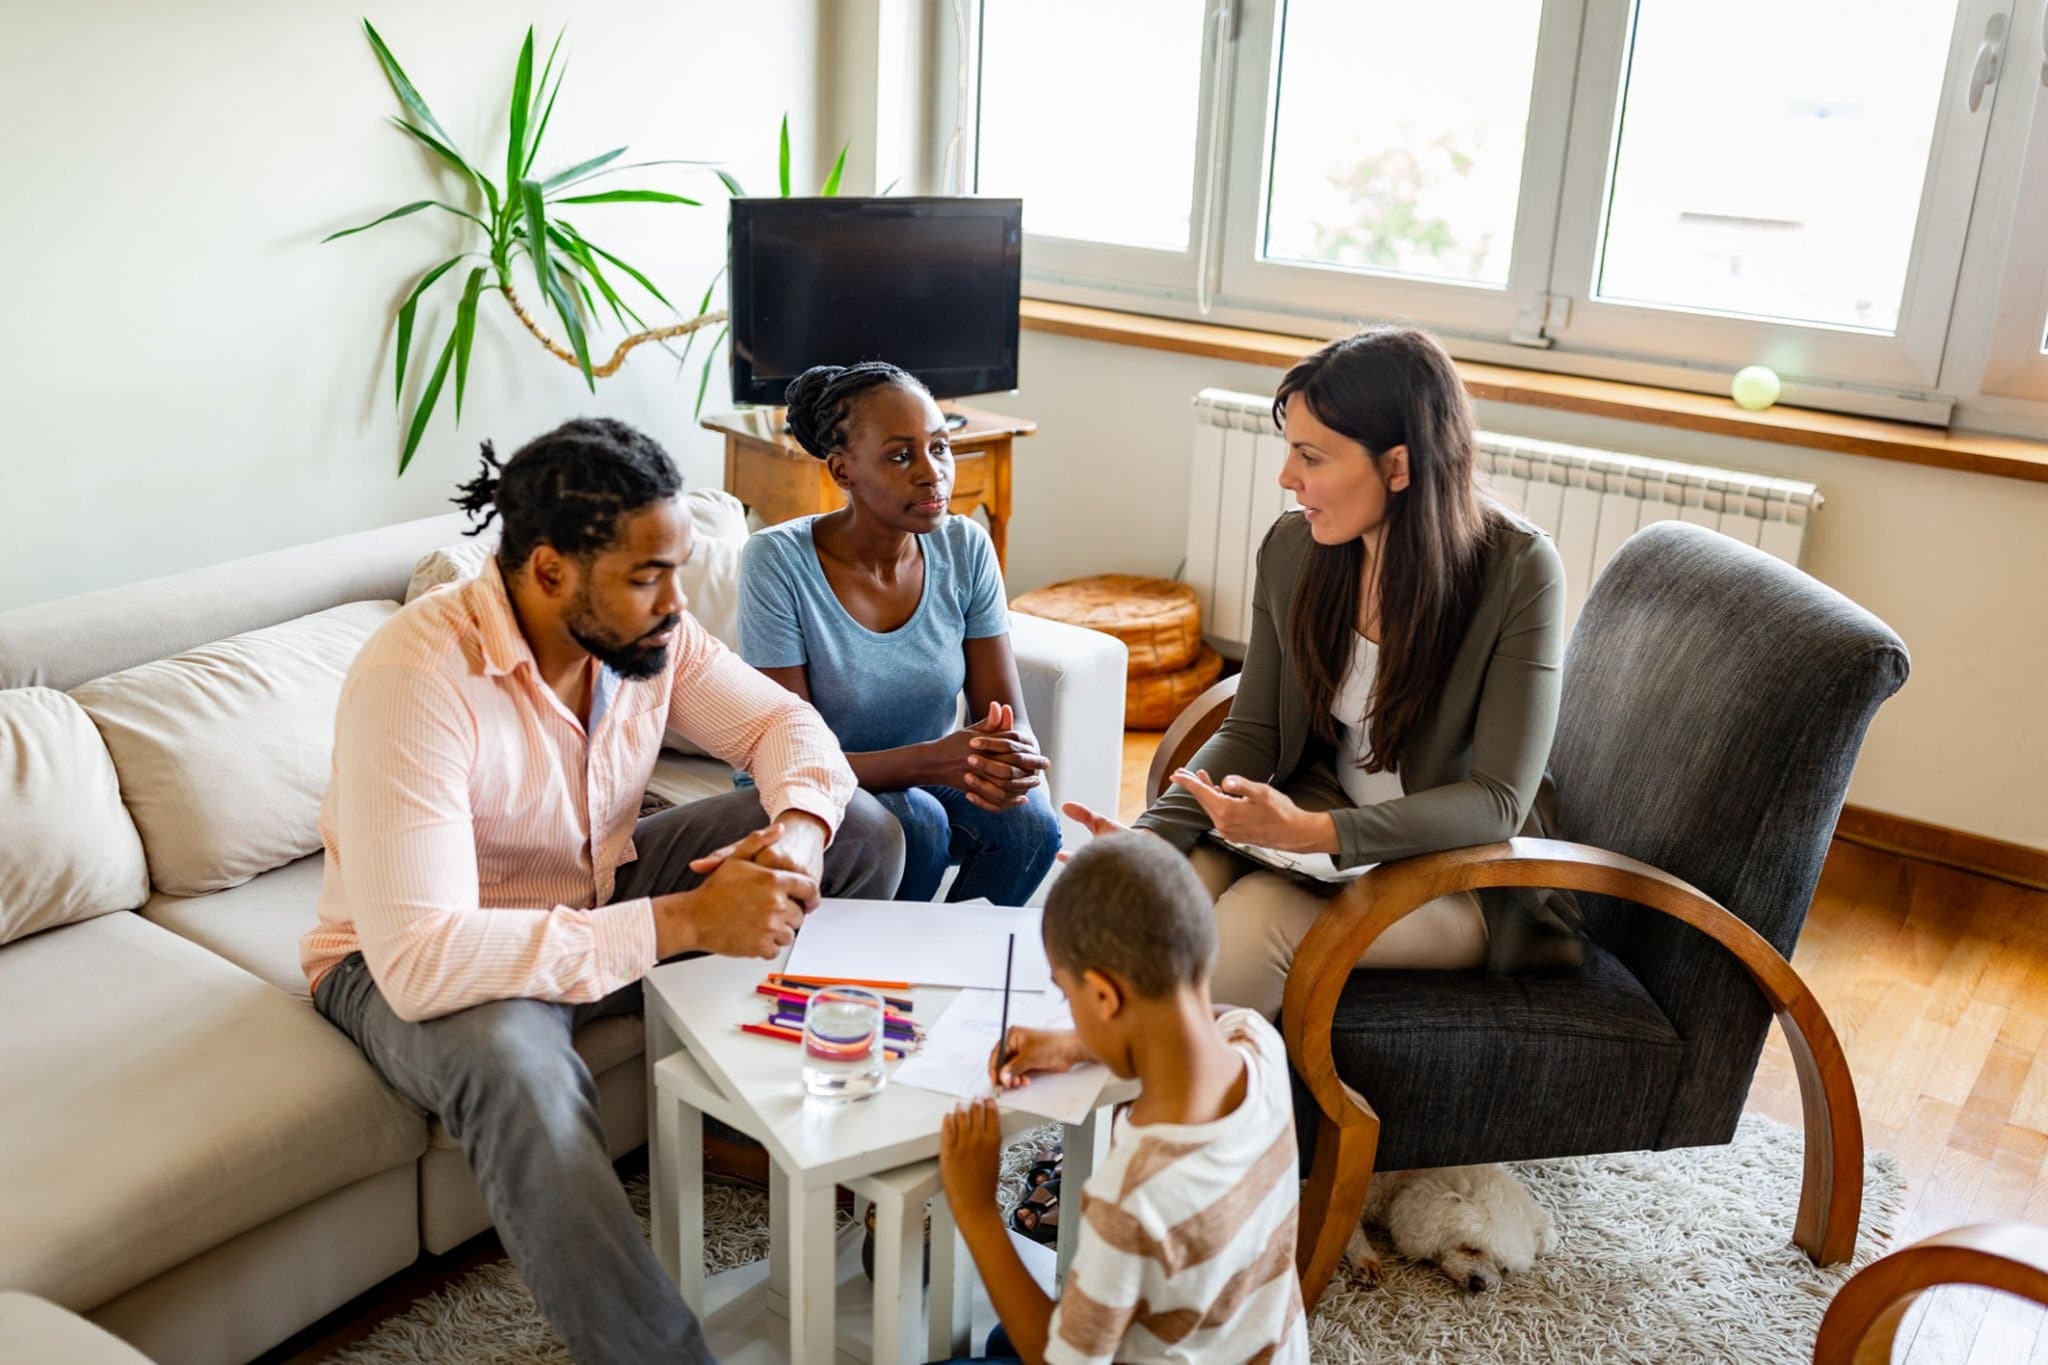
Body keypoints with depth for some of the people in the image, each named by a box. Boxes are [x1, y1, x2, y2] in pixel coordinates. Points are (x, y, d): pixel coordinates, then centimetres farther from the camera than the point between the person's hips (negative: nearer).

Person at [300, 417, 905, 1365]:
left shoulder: (646, 631, -13)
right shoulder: (415, 677, -33)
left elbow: (784, 722, -1)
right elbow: (420, 959, -39)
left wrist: (799, 830, -26)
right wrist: (682, 921, -40)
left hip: (598, 896, 7)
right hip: (405, 962, -6)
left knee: (862, 833, -6)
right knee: (515, 1064, -42)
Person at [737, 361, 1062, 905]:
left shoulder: (965, 549, -8)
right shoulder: (778, 561, -20)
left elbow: (1012, 719, -7)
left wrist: (1015, 759, -33)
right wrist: (933, 759, -37)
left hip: (924, 779, 4)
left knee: (1029, 819, -24)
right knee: (914, 821, -32)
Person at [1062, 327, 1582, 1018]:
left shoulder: (1519, 570, -19)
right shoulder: (1291, 548, -6)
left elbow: (1499, 801, -21)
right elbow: (1252, 733, 0)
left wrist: (1315, 832, -34)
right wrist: (1149, 834, -18)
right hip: (1319, 818, 4)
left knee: (1255, 916, -29)